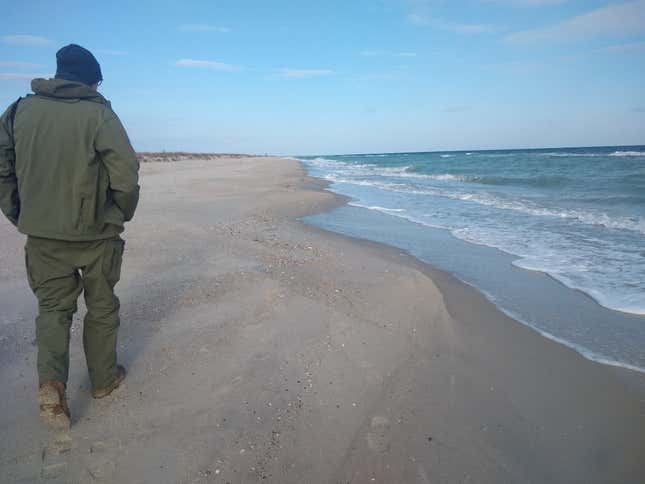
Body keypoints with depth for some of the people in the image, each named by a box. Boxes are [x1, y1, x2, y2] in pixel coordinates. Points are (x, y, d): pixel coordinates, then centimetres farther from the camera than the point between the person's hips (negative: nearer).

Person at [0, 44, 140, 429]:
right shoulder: (98, 113, -10)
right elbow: (126, 174, -14)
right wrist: (123, 214, 3)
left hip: (41, 234, 3)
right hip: (96, 232, -3)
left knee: (53, 306, 16)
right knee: (102, 307, 14)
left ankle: (51, 382, -2)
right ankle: (104, 379, 27)